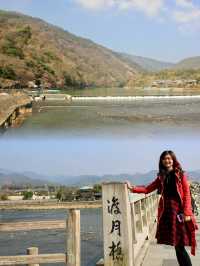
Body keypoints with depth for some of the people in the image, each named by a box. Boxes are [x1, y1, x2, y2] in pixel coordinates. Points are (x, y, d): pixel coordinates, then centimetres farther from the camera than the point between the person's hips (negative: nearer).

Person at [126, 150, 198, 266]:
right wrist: (132, 188, 3)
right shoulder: (161, 177, 15)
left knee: (180, 245, -7)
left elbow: (187, 194, -2)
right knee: (177, 245, 3)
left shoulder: (181, 175, 4)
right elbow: (147, 189, 15)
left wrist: (187, 212, -11)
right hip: (166, 211, 4)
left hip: (179, 210, -3)